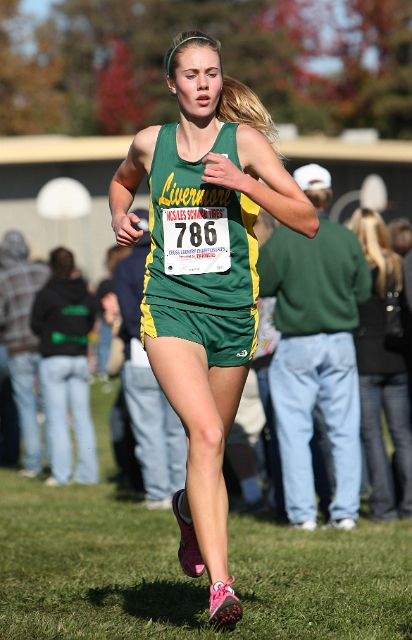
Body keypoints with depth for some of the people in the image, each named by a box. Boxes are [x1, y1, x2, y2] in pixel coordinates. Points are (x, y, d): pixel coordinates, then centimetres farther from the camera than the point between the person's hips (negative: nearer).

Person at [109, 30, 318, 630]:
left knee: (211, 444, 12)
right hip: (169, 307, -1)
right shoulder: (150, 144, 6)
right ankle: (220, 584, -25)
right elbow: (122, 180, 31)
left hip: (232, 310, 1)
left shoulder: (244, 141, -1)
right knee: (206, 434, -21)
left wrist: (244, 182, -16)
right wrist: (120, 215, 10)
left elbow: (308, 221, -5)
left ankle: (189, 509, 49)